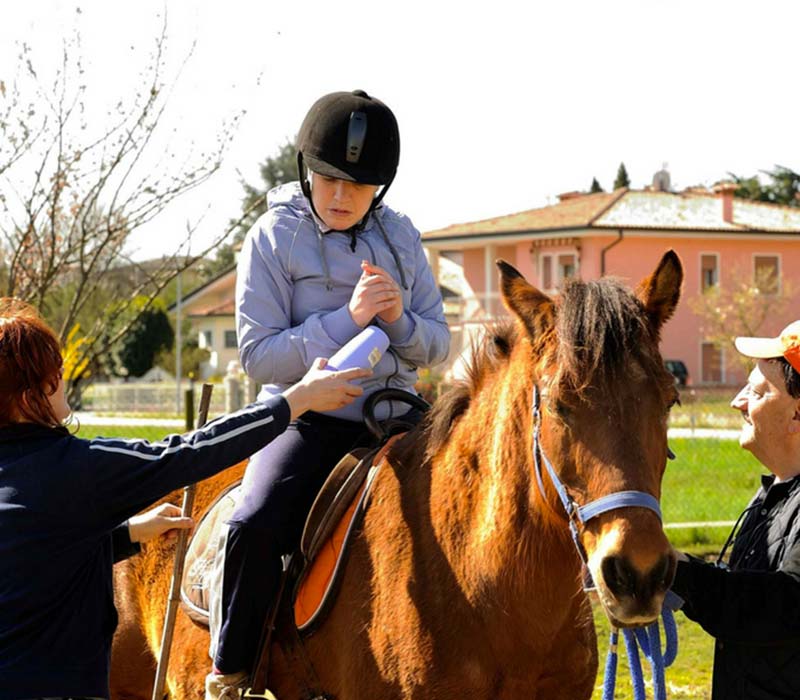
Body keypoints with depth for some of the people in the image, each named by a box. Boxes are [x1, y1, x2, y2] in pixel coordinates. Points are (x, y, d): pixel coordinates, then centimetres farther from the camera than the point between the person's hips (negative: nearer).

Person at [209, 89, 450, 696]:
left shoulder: (400, 237, 7)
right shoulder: (274, 238, -6)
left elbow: (438, 346, 10)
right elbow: (258, 355, -11)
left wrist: (399, 321, -13)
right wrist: (347, 318, -22)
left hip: (394, 418, 5)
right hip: (309, 423, -5)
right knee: (255, 525, -29)